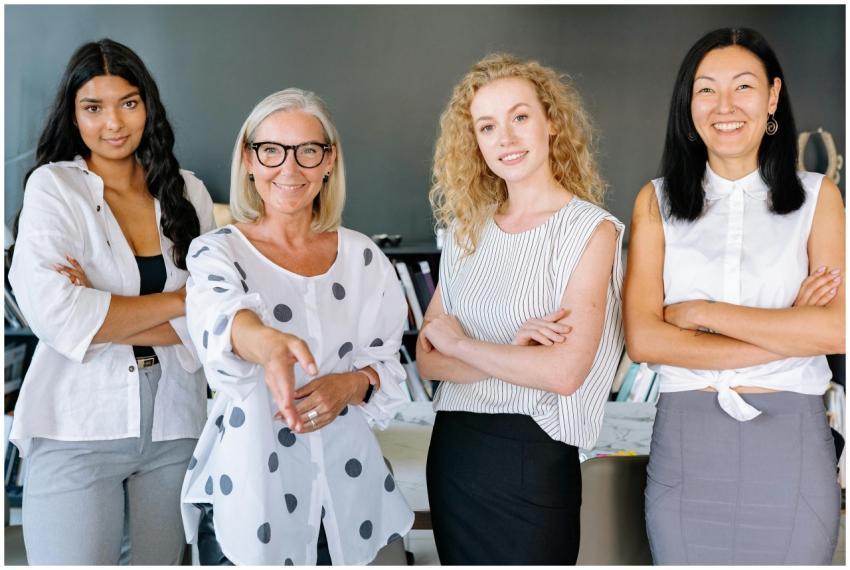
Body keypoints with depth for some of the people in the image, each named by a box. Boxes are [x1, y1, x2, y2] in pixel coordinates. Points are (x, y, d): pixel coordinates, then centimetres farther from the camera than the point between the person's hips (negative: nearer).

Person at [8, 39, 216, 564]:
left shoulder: (187, 192, 5)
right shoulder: (53, 187, -4)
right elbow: (57, 316, -17)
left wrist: (103, 316, -14)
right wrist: (178, 301, -10)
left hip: (173, 423, 3)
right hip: (77, 427, -3)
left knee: (164, 559, 14)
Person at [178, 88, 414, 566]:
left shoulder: (363, 256, 2)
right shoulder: (218, 252, -7)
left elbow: (387, 366, 6)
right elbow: (220, 315, -30)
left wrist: (351, 385, -16)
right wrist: (267, 342, -52)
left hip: (346, 490, 3)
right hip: (249, 492, -3)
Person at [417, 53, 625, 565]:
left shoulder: (590, 229, -9)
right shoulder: (468, 230, 5)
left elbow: (564, 373, -20)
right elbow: (428, 360, -1)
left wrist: (459, 342, -9)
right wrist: (511, 352, -17)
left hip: (532, 460, -5)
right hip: (451, 448, 5)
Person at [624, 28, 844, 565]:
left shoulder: (817, 195, 3)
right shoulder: (657, 201, 3)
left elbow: (836, 330, -11)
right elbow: (643, 339, -8)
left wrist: (701, 312, -11)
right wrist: (789, 332, -12)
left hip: (793, 440, 0)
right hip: (685, 440, 0)